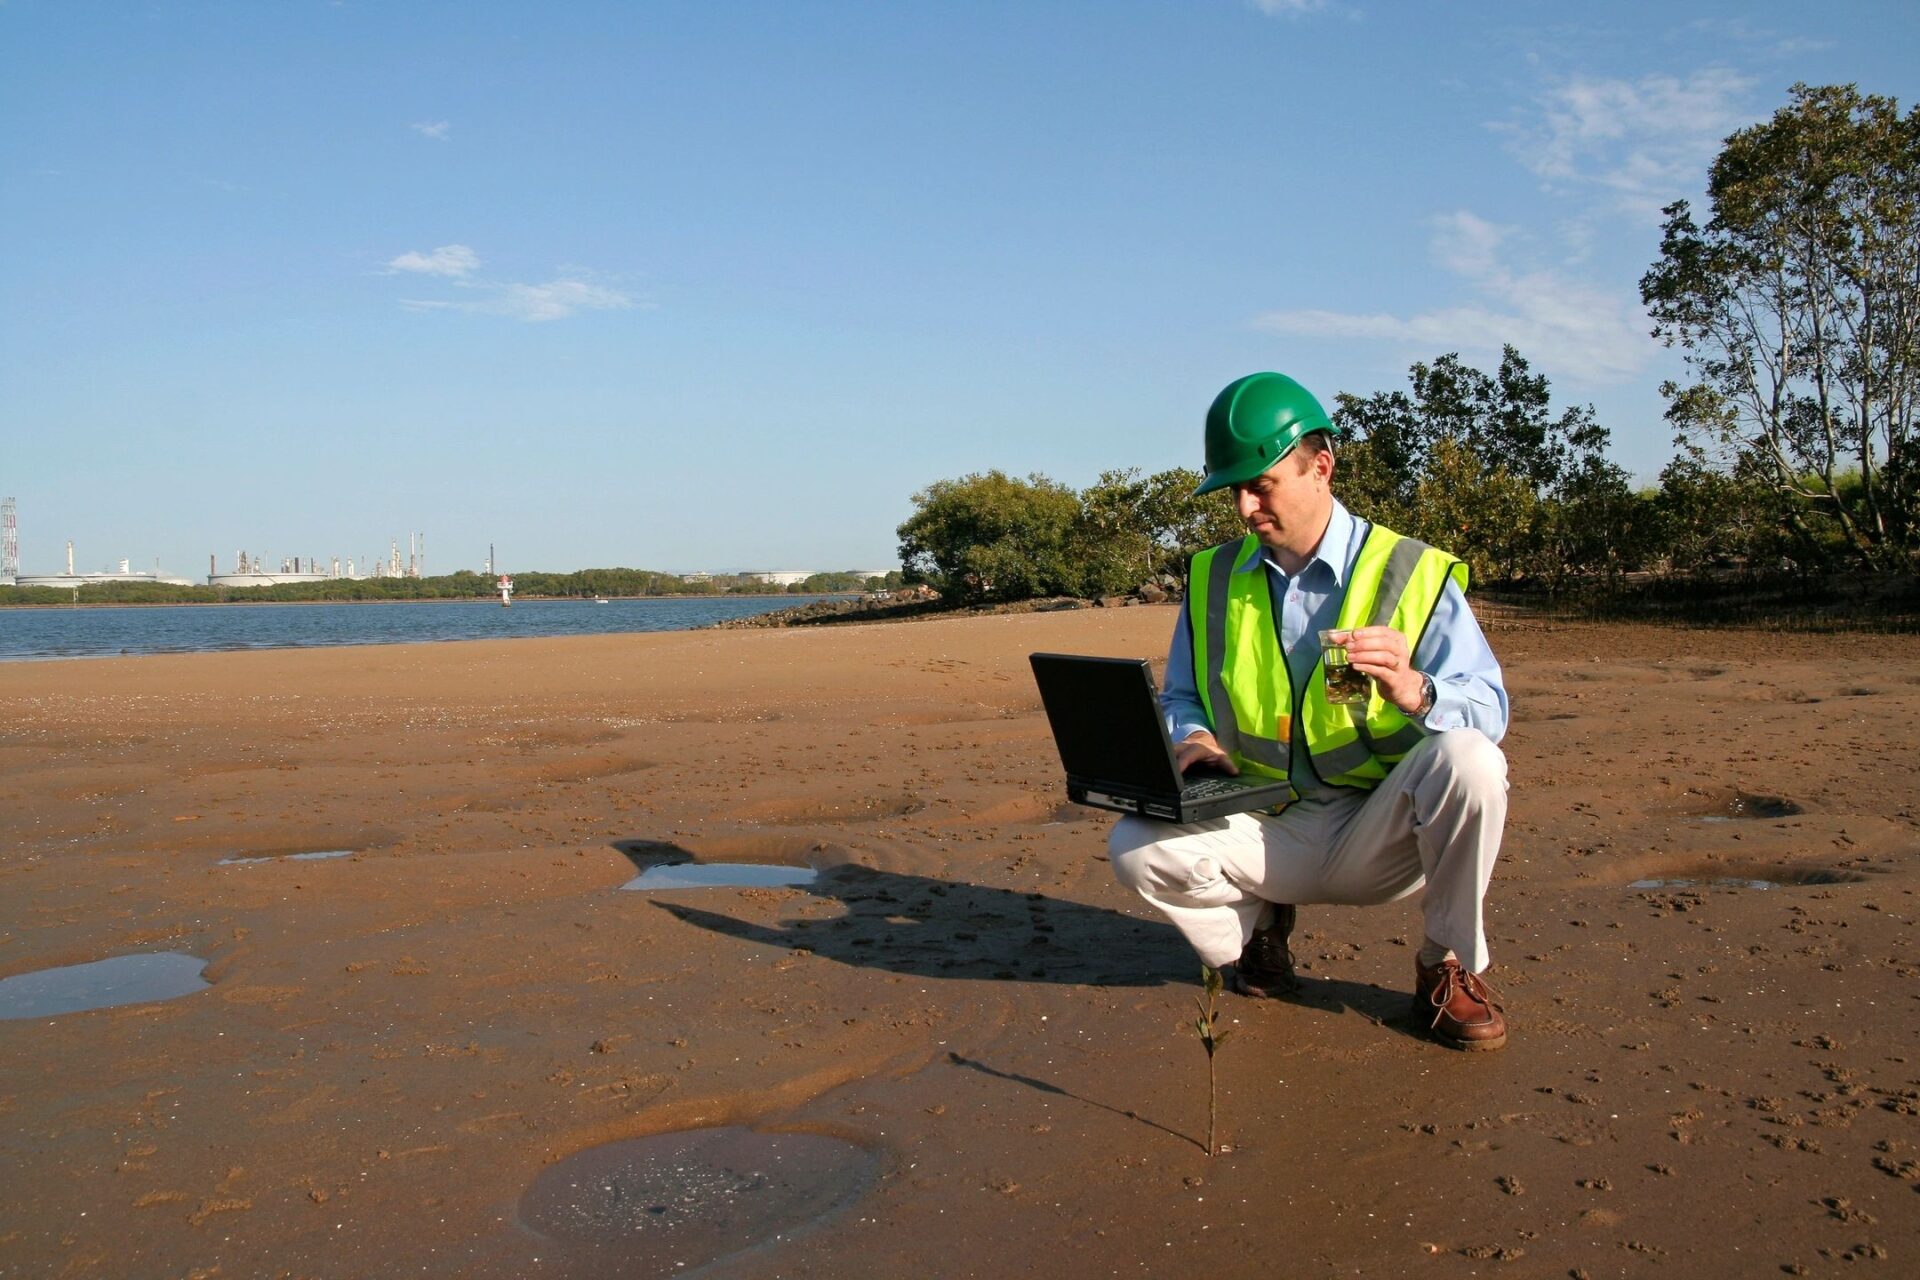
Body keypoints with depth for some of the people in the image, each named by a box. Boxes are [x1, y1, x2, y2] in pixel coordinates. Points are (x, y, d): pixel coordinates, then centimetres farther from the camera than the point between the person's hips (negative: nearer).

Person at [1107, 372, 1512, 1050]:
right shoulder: (1212, 579, 6)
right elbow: (1179, 700, 14)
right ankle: (1255, 923, 10)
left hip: (1377, 837, -2)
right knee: (1136, 845, -24)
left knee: (1467, 759, -32)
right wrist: (1193, 737, -11)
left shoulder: (1413, 573, -5)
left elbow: (1487, 708, -10)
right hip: (1269, 835, 2)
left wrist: (1415, 692, -33)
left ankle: (1450, 967, -8)